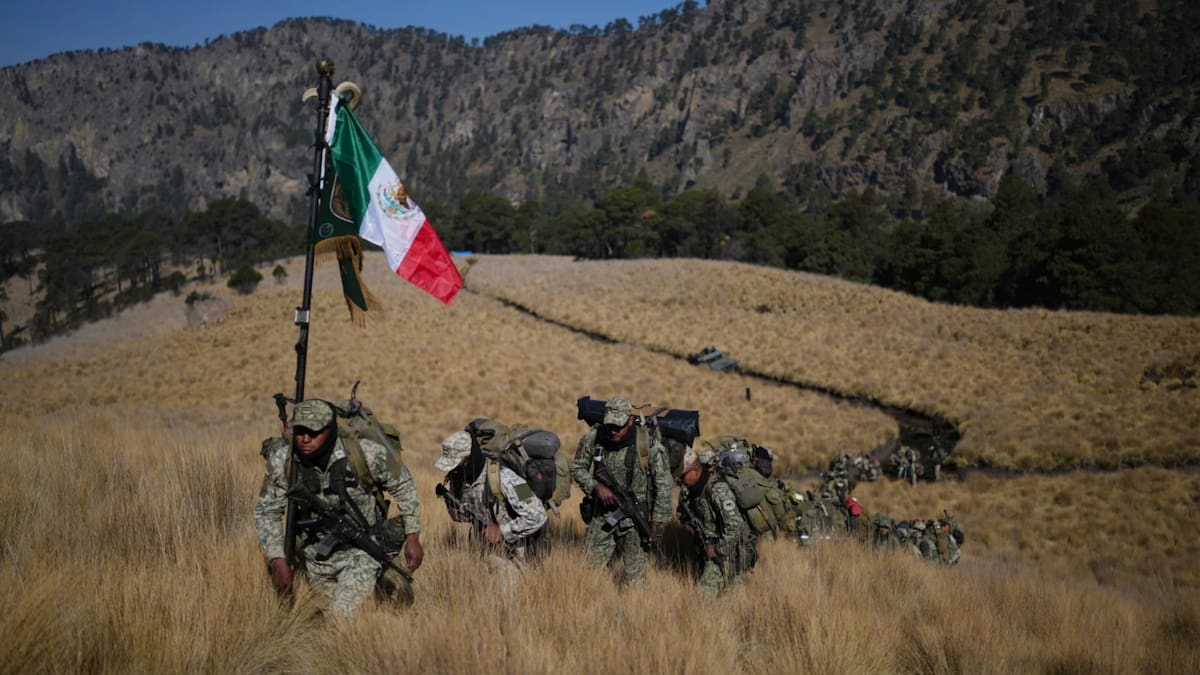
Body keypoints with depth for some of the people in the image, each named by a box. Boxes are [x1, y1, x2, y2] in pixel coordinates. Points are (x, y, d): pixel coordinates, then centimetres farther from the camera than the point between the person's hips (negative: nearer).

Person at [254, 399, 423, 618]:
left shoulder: (365, 453, -23)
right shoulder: (282, 460, -16)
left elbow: (402, 484, -5)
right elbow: (267, 511, -3)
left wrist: (413, 536, -4)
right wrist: (278, 560, -12)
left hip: (361, 551, -4)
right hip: (316, 558, 4)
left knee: (343, 616, -17)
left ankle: (388, 579, 11)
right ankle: (377, 584, 41)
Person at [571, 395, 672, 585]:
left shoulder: (649, 444, -15)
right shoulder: (593, 438, -8)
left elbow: (663, 485, -8)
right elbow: (577, 468, 6)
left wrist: (657, 523, -9)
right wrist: (596, 487, -12)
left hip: (634, 516, -3)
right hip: (601, 514, 3)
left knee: (633, 579, 0)